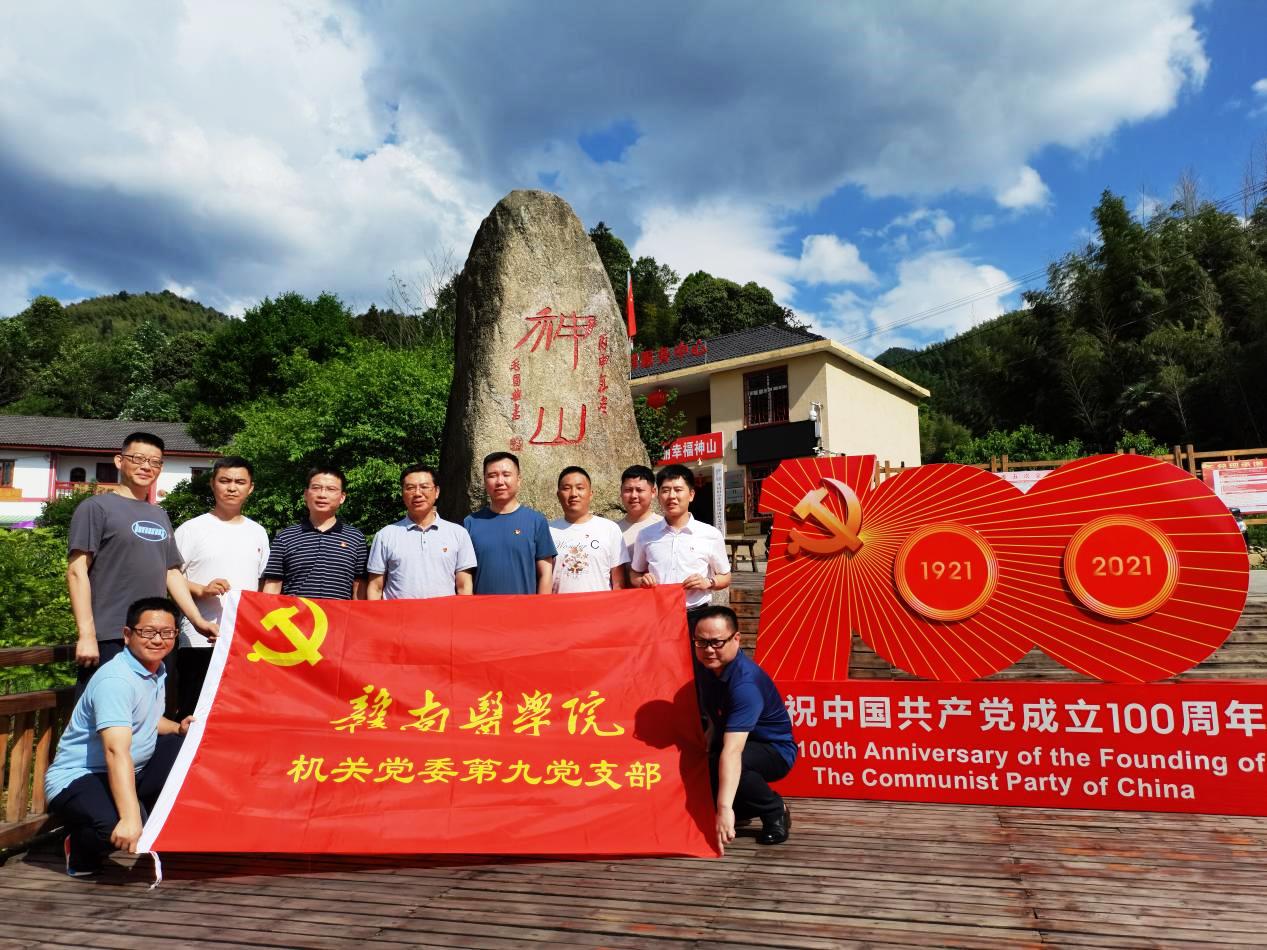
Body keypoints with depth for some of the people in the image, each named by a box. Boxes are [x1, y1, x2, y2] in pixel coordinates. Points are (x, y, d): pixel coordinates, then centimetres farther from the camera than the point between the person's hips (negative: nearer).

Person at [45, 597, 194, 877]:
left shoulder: (157, 671, 6)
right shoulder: (115, 680, -25)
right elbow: (116, 752, -36)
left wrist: (178, 728, 2)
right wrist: (130, 818, -45)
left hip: (131, 773, 10)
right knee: (118, 827, -37)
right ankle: (83, 849, -1)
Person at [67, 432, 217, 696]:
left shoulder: (160, 516, 19)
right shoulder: (97, 507, 0)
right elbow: (77, 570, -7)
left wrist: (197, 619, 10)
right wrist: (86, 634, -14)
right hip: (110, 639, -6)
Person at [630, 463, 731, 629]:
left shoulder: (710, 535, -2)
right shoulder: (645, 535, 3)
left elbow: (725, 577, 9)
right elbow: (635, 573, 17)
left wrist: (708, 582, -11)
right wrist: (642, 581, -5)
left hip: (695, 616, -1)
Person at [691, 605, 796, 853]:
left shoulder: (745, 683, -35)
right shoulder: (703, 665, -10)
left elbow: (732, 751, -46)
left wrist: (724, 808, -52)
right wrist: (707, 747, -2)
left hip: (775, 751, -8)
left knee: (717, 765, -36)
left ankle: (775, 811, -10)